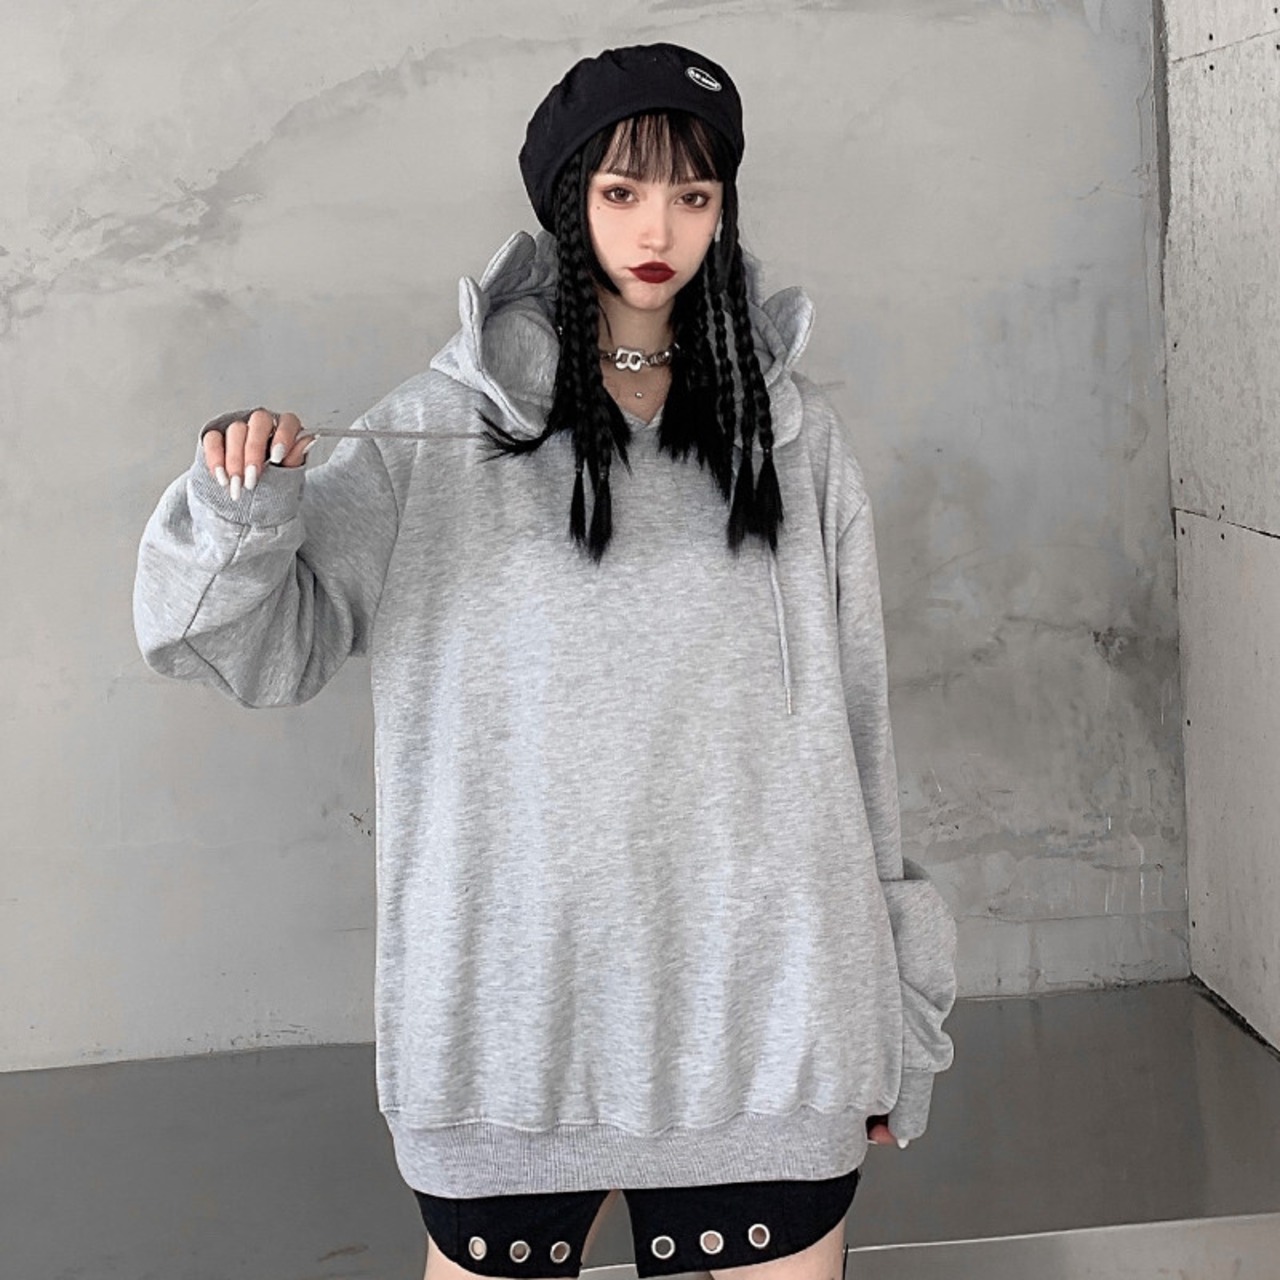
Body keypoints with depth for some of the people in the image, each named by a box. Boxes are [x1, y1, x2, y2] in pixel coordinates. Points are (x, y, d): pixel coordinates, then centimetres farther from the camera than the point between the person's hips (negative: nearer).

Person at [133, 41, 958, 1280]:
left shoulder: (795, 436, 7)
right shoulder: (439, 433, 2)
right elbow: (254, 640, 1)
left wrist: (890, 1016, 11)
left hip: (759, 999, 1)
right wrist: (239, 511, -21)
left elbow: (855, 724, 10)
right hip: (513, 994, -1)